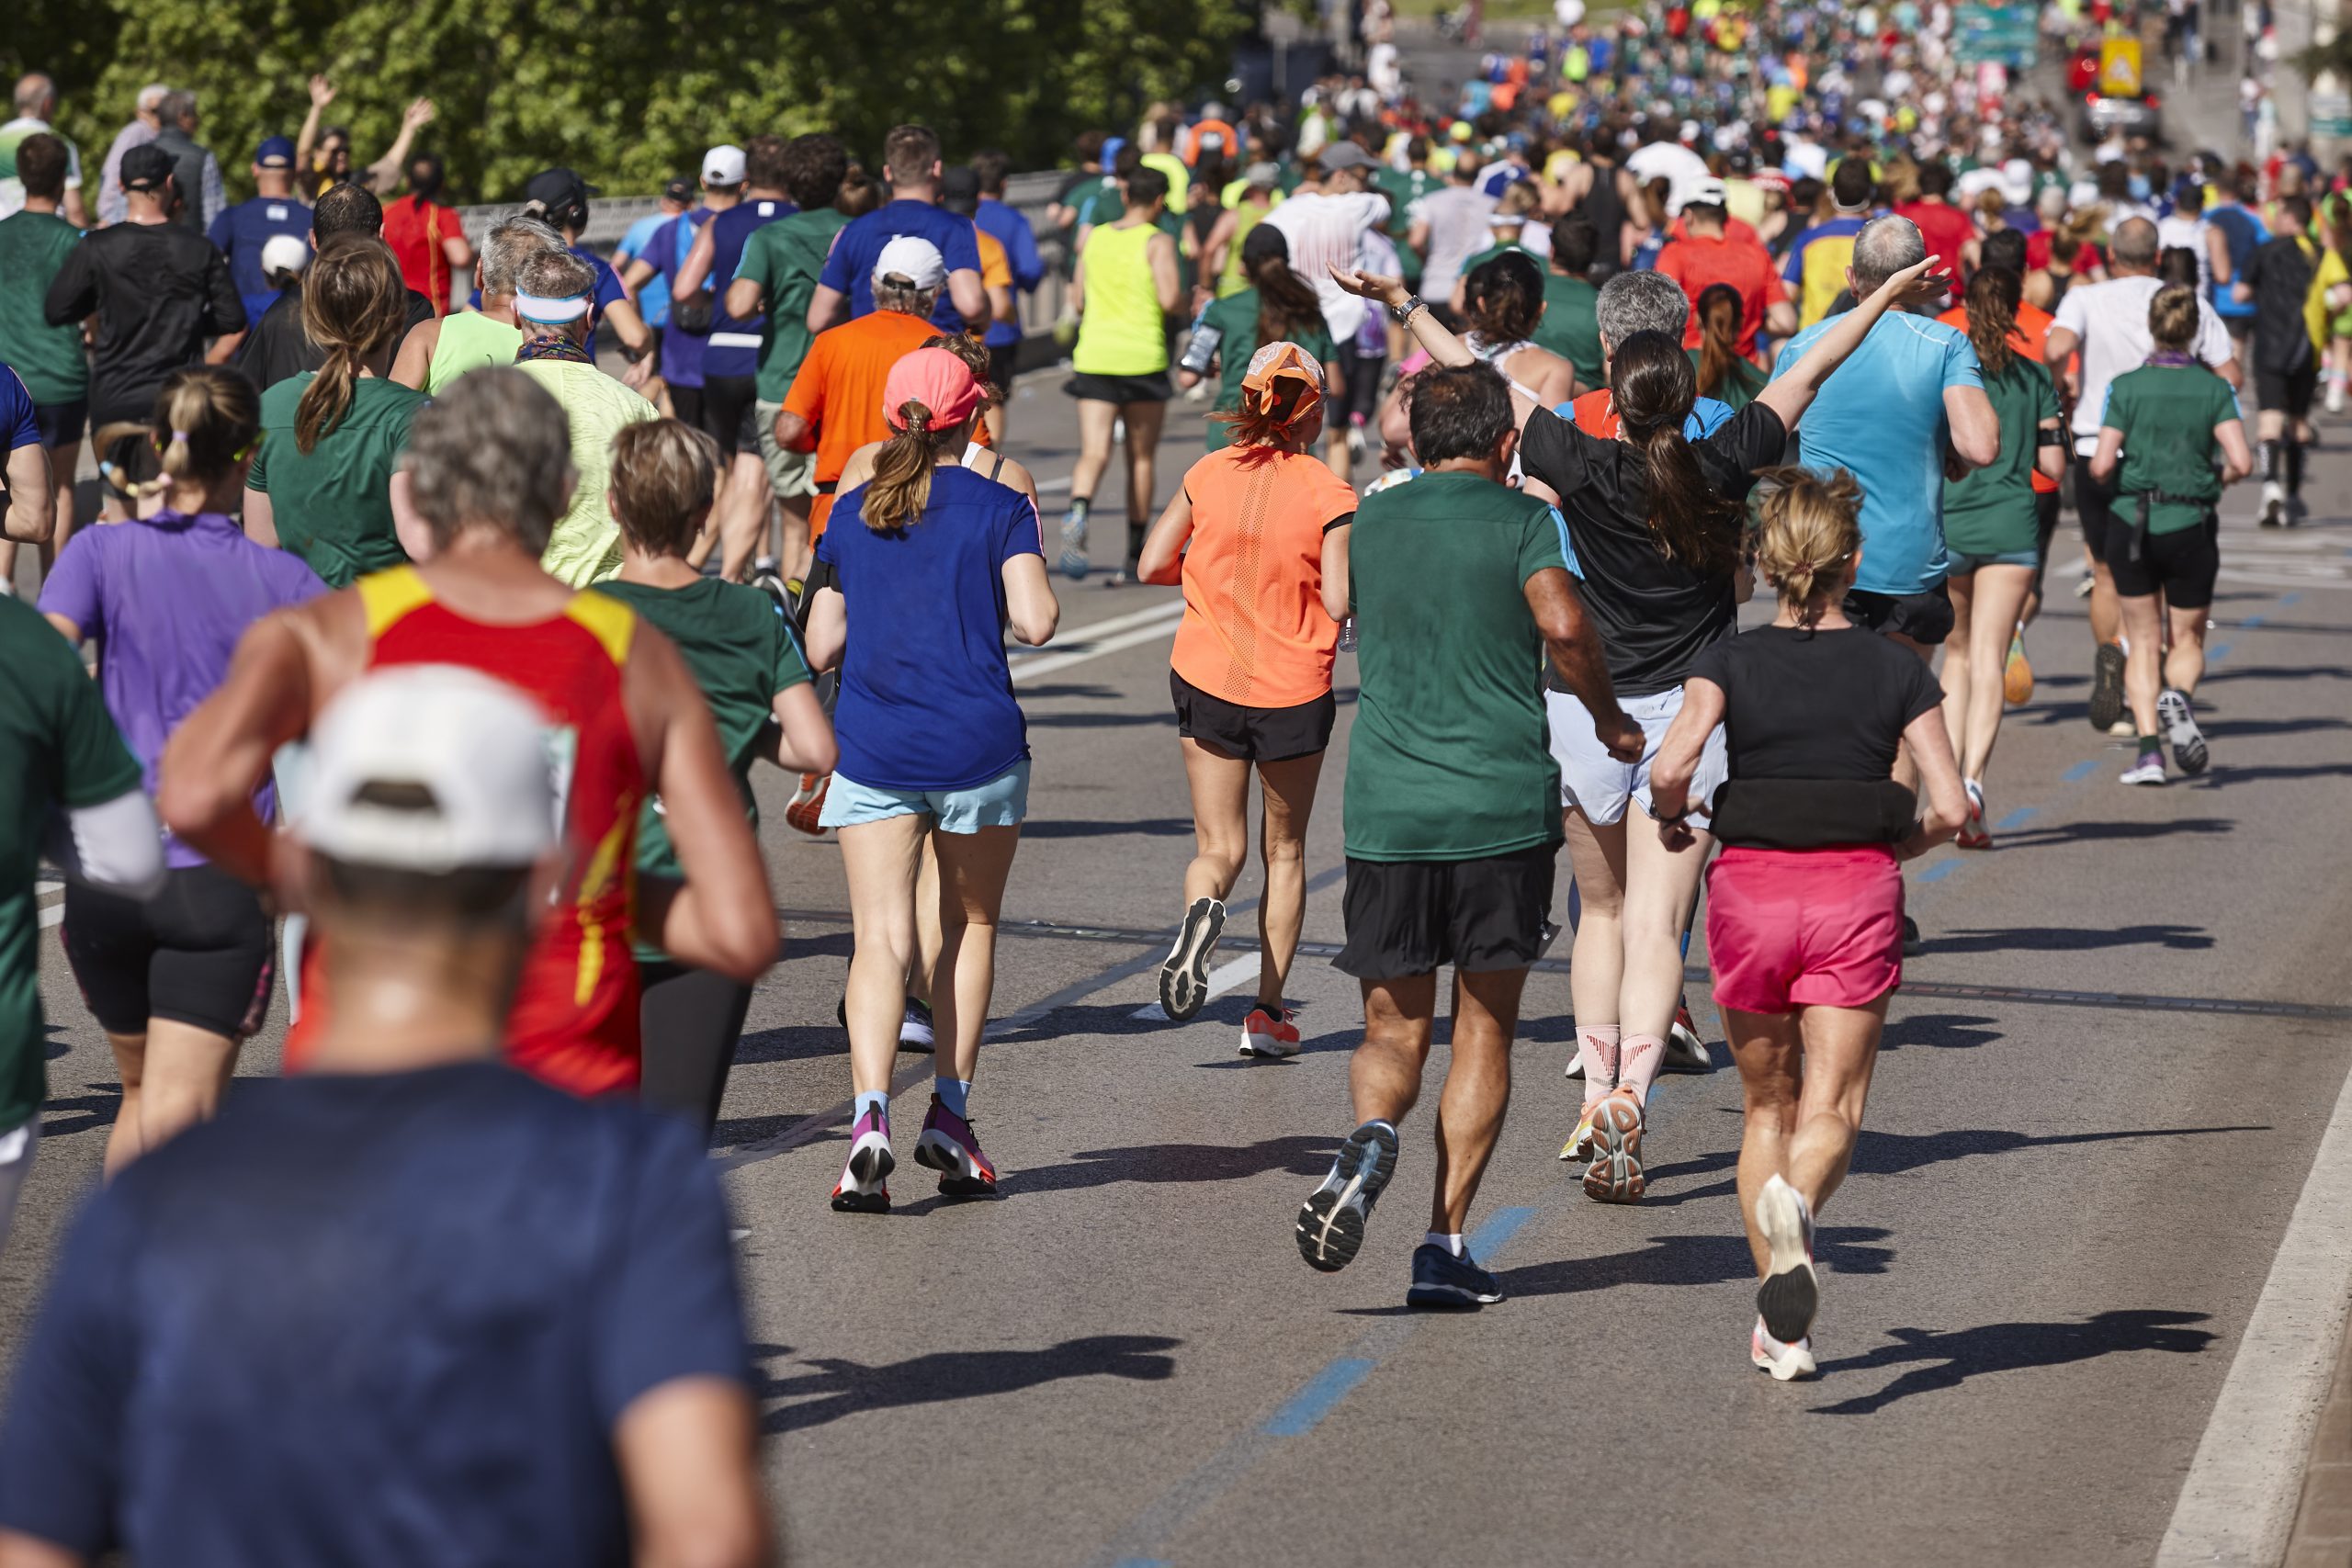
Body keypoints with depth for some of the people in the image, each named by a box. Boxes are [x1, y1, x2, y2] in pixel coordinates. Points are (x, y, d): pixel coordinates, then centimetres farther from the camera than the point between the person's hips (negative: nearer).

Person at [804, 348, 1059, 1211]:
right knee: (970, 926, 18)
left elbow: (821, 646, 9)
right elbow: (1035, 621, -12)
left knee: (882, 939, -3)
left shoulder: (852, 514, 7)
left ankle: (870, 1116, -22)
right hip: (976, 749, -1)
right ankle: (949, 1114, 15)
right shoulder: (999, 508, -2)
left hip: (871, 750, 1)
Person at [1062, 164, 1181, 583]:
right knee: (1142, 457, 12)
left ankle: (1077, 515, -37)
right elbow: (1170, 298, -16)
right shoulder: (1157, 242, -5)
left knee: (1093, 453, -5)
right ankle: (1135, 556, 17)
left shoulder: (1094, 238, 10)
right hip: (1142, 356, -3)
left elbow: (1077, 301, 14)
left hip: (1093, 356, 3)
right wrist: (1184, 300, 6)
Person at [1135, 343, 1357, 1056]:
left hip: (1207, 680, 2)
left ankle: (1202, 911, -27)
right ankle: (1268, 1011, 17)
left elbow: (1152, 564, 1)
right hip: (1294, 690, -2)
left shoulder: (1208, 475, -2)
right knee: (1284, 851, 17)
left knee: (1219, 848, 9)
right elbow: (1339, 603, -14)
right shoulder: (1329, 493, -11)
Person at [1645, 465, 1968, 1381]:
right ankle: (1796, 1205, -38)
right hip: (1856, 893, -1)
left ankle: (1778, 1329, 13)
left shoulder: (1730, 661, 0)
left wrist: (1670, 818, 6)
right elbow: (1949, 808, -4)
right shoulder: (1895, 671, 2)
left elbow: (1672, 765, -16)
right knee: (1831, 1111, -2)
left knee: (1767, 1106, 16)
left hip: (1752, 890, 1)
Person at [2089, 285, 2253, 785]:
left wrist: (2105, 476, 13)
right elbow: (2241, 461, -13)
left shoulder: (2126, 387, -5)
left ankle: (2149, 748, -1)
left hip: (2131, 522, 0)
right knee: (2188, 639, 16)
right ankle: (2179, 696, -18)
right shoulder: (2215, 389, -4)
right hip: (2191, 526, 0)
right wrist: (2220, 479, 9)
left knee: (2143, 640, 12)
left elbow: (2102, 466, -10)